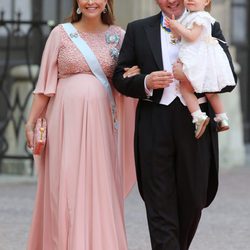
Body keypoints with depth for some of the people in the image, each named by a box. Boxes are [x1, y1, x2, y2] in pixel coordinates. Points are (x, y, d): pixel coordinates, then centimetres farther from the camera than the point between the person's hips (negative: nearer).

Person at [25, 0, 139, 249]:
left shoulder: (118, 36, 7)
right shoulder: (61, 33, 3)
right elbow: (45, 82, 4)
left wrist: (133, 76, -9)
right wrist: (31, 122, 0)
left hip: (99, 122, 1)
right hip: (65, 119, -1)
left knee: (99, 189, 1)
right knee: (64, 189, 0)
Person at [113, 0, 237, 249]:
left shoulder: (210, 28, 8)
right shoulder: (138, 30, 9)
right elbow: (120, 77, 8)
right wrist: (146, 82, -12)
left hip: (195, 125, 1)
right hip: (154, 127, -1)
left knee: (192, 201, 10)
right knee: (160, 205, -5)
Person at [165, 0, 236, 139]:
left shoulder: (201, 17, -13)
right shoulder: (190, 17, 18)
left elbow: (192, 36, -21)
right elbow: (182, 36, 21)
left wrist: (178, 26, -14)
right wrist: (173, 27, 4)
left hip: (199, 58, -10)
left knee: (185, 87, -9)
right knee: (210, 91, 15)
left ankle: (198, 116, -18)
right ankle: (222, 119, 18)